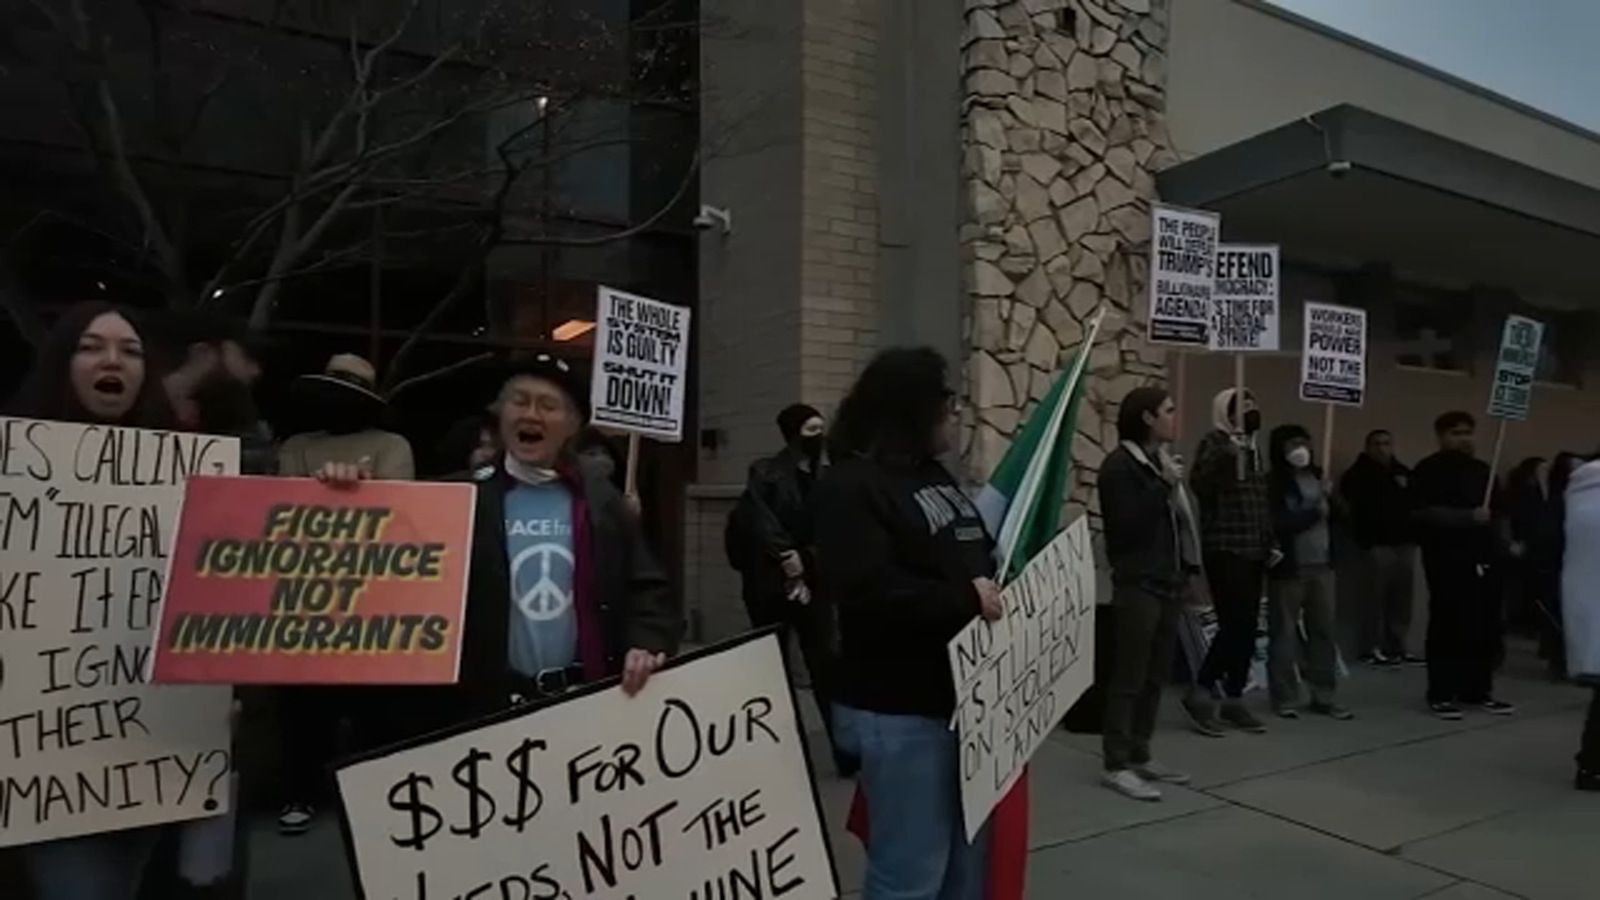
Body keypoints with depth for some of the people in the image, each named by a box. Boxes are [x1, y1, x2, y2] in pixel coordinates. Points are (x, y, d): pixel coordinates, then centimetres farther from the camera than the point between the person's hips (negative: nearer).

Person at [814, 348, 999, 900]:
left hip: (964, 697, 9)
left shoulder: (933, 475, 15)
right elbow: (868, 590, -26)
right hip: (901, 709, -9)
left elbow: (976, 556, 25)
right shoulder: (850, 485, -14)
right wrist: (965, 599, -21)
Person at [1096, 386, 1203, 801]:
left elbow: (1177, 524, 19)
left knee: (1155, 676, 11)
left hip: (1167, 583, 8)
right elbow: (1126, 525, -20)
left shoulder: (1160, 461, 15)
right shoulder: (1120, 465, -10)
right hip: (1137, 585, -8)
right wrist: (1164, 486, -20)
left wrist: (1187, 572, 15)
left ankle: (1140, 756, 21)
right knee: (1129, 677, -4)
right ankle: (1116, 765, 2)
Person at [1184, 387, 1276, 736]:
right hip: (1225, 550, -8)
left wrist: (1271, 543, 16)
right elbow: (1200, 484, -22)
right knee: (1234, 625, -12)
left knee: (1248, 628, 8)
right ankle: (1201, 693, 0)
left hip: (1253, 552, 8)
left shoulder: (1253, 448, 18)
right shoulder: (1215, 442, -6)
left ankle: (1234, 699, 17)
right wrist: (1228, 451, -30)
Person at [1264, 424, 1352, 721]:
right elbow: (1278, 524, -18)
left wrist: (1330, 504, -5)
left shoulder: (1316, 477, 11)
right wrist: (1314, 512, -12)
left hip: (1321, 565, 6)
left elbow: (1336, 514, 15)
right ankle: (1285, 699, 10)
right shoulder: (1274, 483, -8)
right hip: (1289, 567, -6)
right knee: (1284, 633, 2)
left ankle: (1324, 697, 19)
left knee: (1324, 631, 9)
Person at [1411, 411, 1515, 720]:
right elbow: (1425, 512, -16)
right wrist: (1469, 517, -22)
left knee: (1485, 628, 6)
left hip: (1483, 559, 7)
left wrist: (1505, 541, 17)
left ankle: (1478, 691, 18)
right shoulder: (1429, 470, -3)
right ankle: (1441, 694, 3)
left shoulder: (1482, 469, 18)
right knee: (1447, 627, -5)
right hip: (1448, 560, -6)